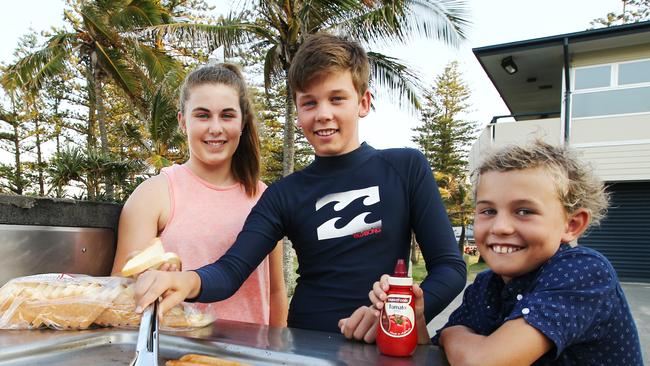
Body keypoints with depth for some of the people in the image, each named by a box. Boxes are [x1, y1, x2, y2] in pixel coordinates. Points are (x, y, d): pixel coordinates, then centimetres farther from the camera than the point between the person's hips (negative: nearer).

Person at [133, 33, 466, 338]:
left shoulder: (406, 168, -1)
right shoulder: (284, 195, 3)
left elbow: (450, 267, -3)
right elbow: (231, 270, -7)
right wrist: (189, 282, -29)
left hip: (385, 348, -2)